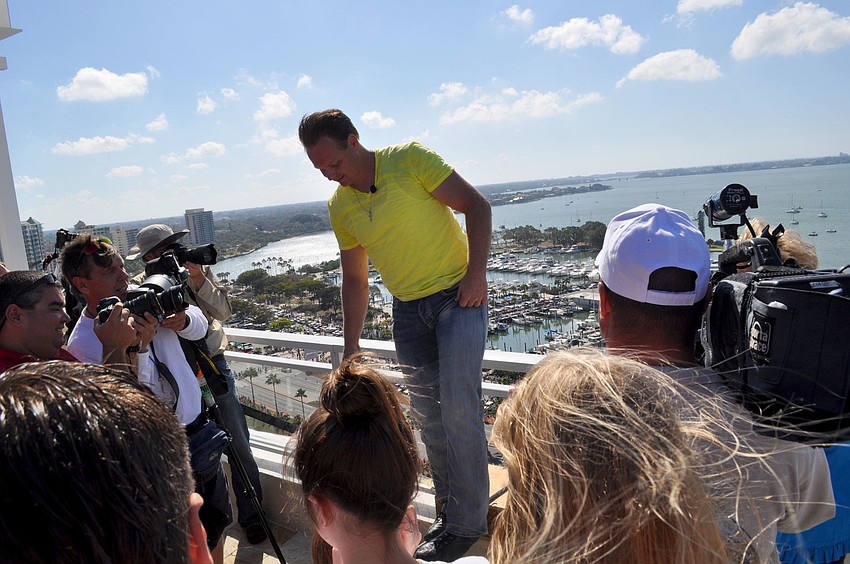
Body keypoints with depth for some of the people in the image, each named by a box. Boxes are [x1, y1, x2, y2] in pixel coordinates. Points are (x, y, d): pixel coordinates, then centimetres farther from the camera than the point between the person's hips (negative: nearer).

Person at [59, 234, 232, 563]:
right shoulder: (82, 344, -17)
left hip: (199, 430, 6)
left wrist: (183, 320, -13)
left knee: (216, 525, 21)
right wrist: (137, 348, -32)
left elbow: (200, 328, 9)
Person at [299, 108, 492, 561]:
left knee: (458, 406, -11)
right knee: (428, 414, 8)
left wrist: (477, 272, -21)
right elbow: (354, 279, 11)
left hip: (457, 296, -5)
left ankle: (466, 523, 6)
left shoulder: (409, 159, -10)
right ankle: (449, 512, 24)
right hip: (407, 311, 5)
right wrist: (350, 348, 10)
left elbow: (475, 205, -10)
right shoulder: (339, 207, 4)